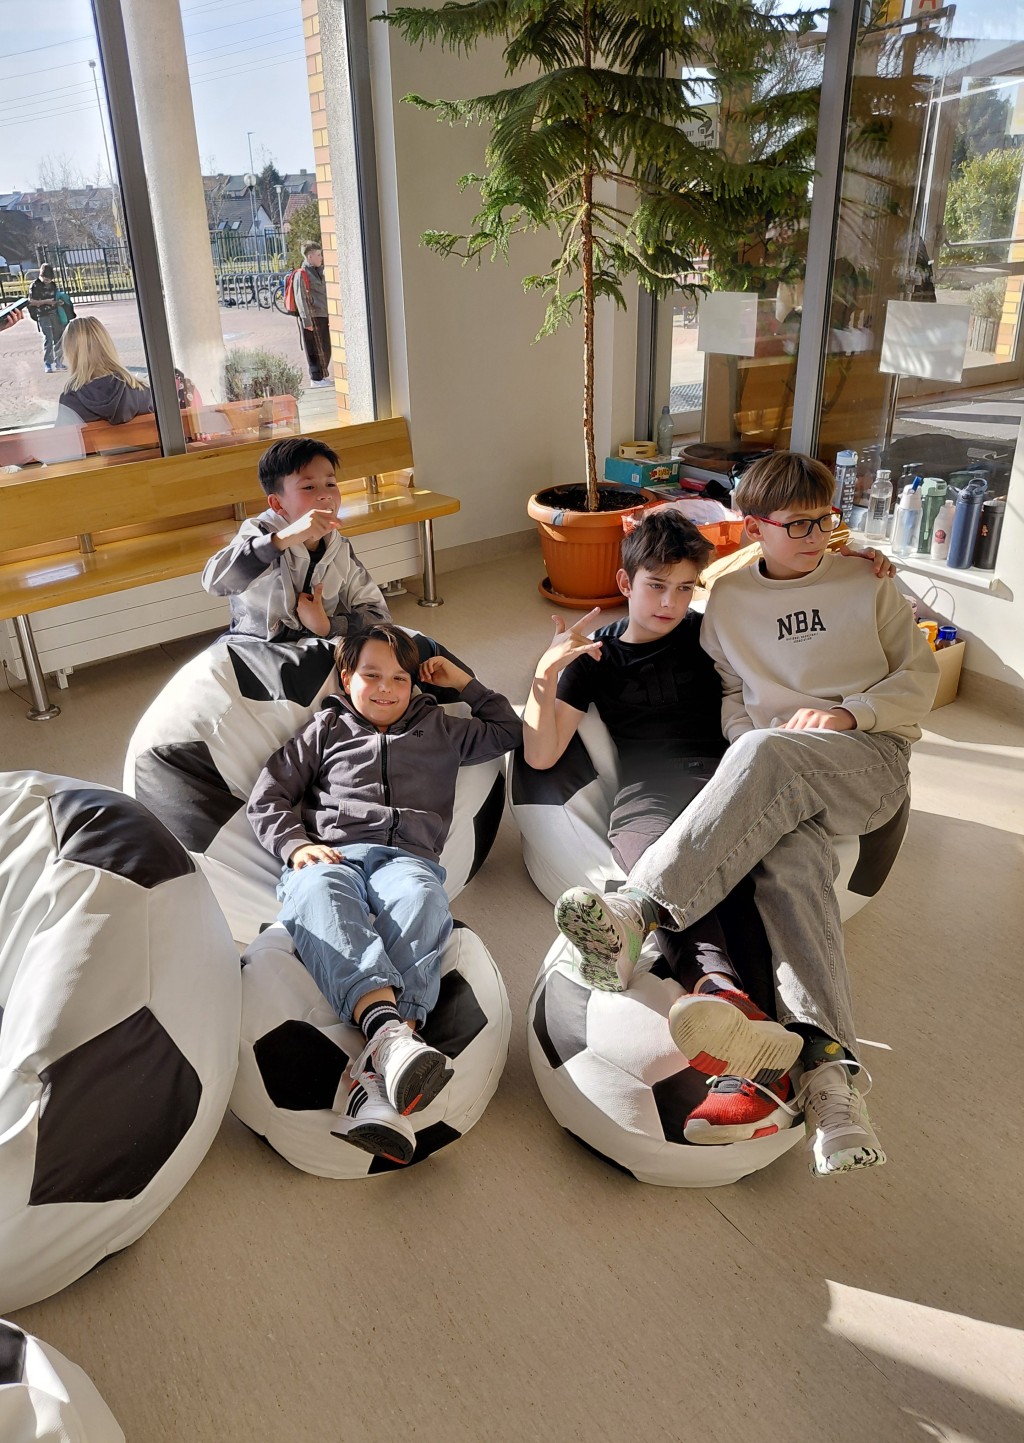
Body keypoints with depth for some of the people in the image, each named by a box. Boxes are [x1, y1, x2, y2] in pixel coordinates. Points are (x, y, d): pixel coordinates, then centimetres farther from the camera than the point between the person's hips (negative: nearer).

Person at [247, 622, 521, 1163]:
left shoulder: (438, 729, 34)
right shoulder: (325, 731, 29)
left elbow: (507, 732, 44)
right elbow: (267, 797, 21)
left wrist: (465, 682, 38)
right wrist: (296, 844, 2)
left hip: (406, 858, 0)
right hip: (332, 856, 0)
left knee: (421, 900, -40)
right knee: (316, 895, -41)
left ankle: (379, 1081, -56)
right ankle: (387, 1025, -62)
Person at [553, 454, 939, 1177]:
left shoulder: (866, 582, 16)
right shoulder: (729, 599, 19)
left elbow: (920, 676, 14)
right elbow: (727, 692, 19)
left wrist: (847, 713, -5)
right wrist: (750, 744, -3)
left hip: (871, 758, -1)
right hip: (783, 784, 1)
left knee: (765, 754, -37)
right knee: (789, 854, -36)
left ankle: (639, 909, -45)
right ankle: (830, 1062, -49)